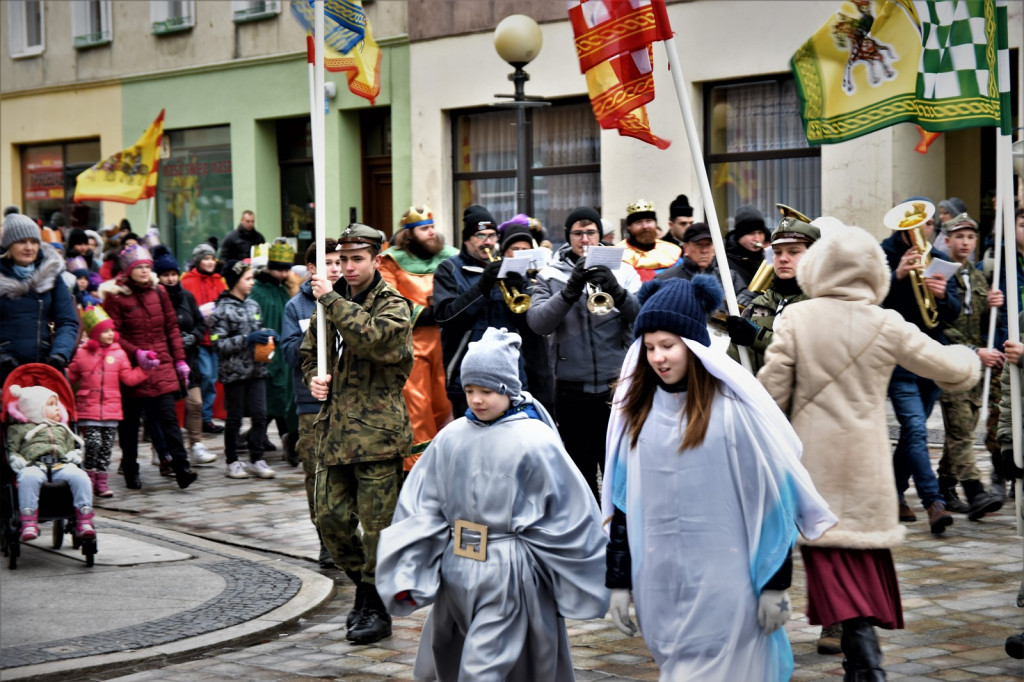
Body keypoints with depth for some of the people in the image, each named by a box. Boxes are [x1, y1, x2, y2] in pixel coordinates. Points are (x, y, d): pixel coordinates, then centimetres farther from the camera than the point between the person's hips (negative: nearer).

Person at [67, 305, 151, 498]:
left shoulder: (118, 353, 6)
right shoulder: (82, 354, 4)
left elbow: (128, 378, 4)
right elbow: (71, 377, 10)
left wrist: (144, 369, -8)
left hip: (111, 408, 2)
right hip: (88, 409, -2)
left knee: (106, 446, 6)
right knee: (93, 442, -11)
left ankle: (101, 482, 14)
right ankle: (89, 478, 3)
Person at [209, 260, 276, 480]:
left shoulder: (253, 305, 11)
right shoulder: (222, 310, -8)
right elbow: (218, 344, -13)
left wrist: (267, 334, 3)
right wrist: (247, 339, -19)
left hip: (256, 370, 5)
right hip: (234, 371, -5)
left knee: (260, 415, 0)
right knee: (234, 417, 3)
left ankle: (256, 460, 8)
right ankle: (232, 462, 13)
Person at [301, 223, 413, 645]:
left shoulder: (393, 306, -4)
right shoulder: (333, 301, 16)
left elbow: (371, 336, -26)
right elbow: (309, 350, 27)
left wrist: (330, 299, -18)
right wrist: (314, 379, 5)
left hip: (376, 428, -6)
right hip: (335, 427, 6)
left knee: (377, 523, -3)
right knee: (331, 519, 5)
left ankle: (377, 610, 8)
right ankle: (364, 587, 25)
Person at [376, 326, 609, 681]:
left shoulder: (533, 442, -10)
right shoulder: (450, 438, 2)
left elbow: (569, 513, -5)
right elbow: (421, 508, 5)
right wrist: (407, 576, 1)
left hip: (509, 575, -5)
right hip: (457, 573, 5)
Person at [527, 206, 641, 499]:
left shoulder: (622, 272, 6)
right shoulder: (550, 276, 5)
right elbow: (538, 323, -9)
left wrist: (616, 291, -24)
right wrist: (571, 290, -21)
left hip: (616, 384, 0)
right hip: (572, 387, 0)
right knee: (580, 467, 8)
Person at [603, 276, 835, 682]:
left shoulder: (733, 406, -8)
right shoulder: (636, 409, 7)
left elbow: (769, 498, -6)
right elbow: (622, 501, 12)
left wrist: (775, 584, -7)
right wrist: (618, 580, 10)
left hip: (722, 584, -5)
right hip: (658, 583, 5)